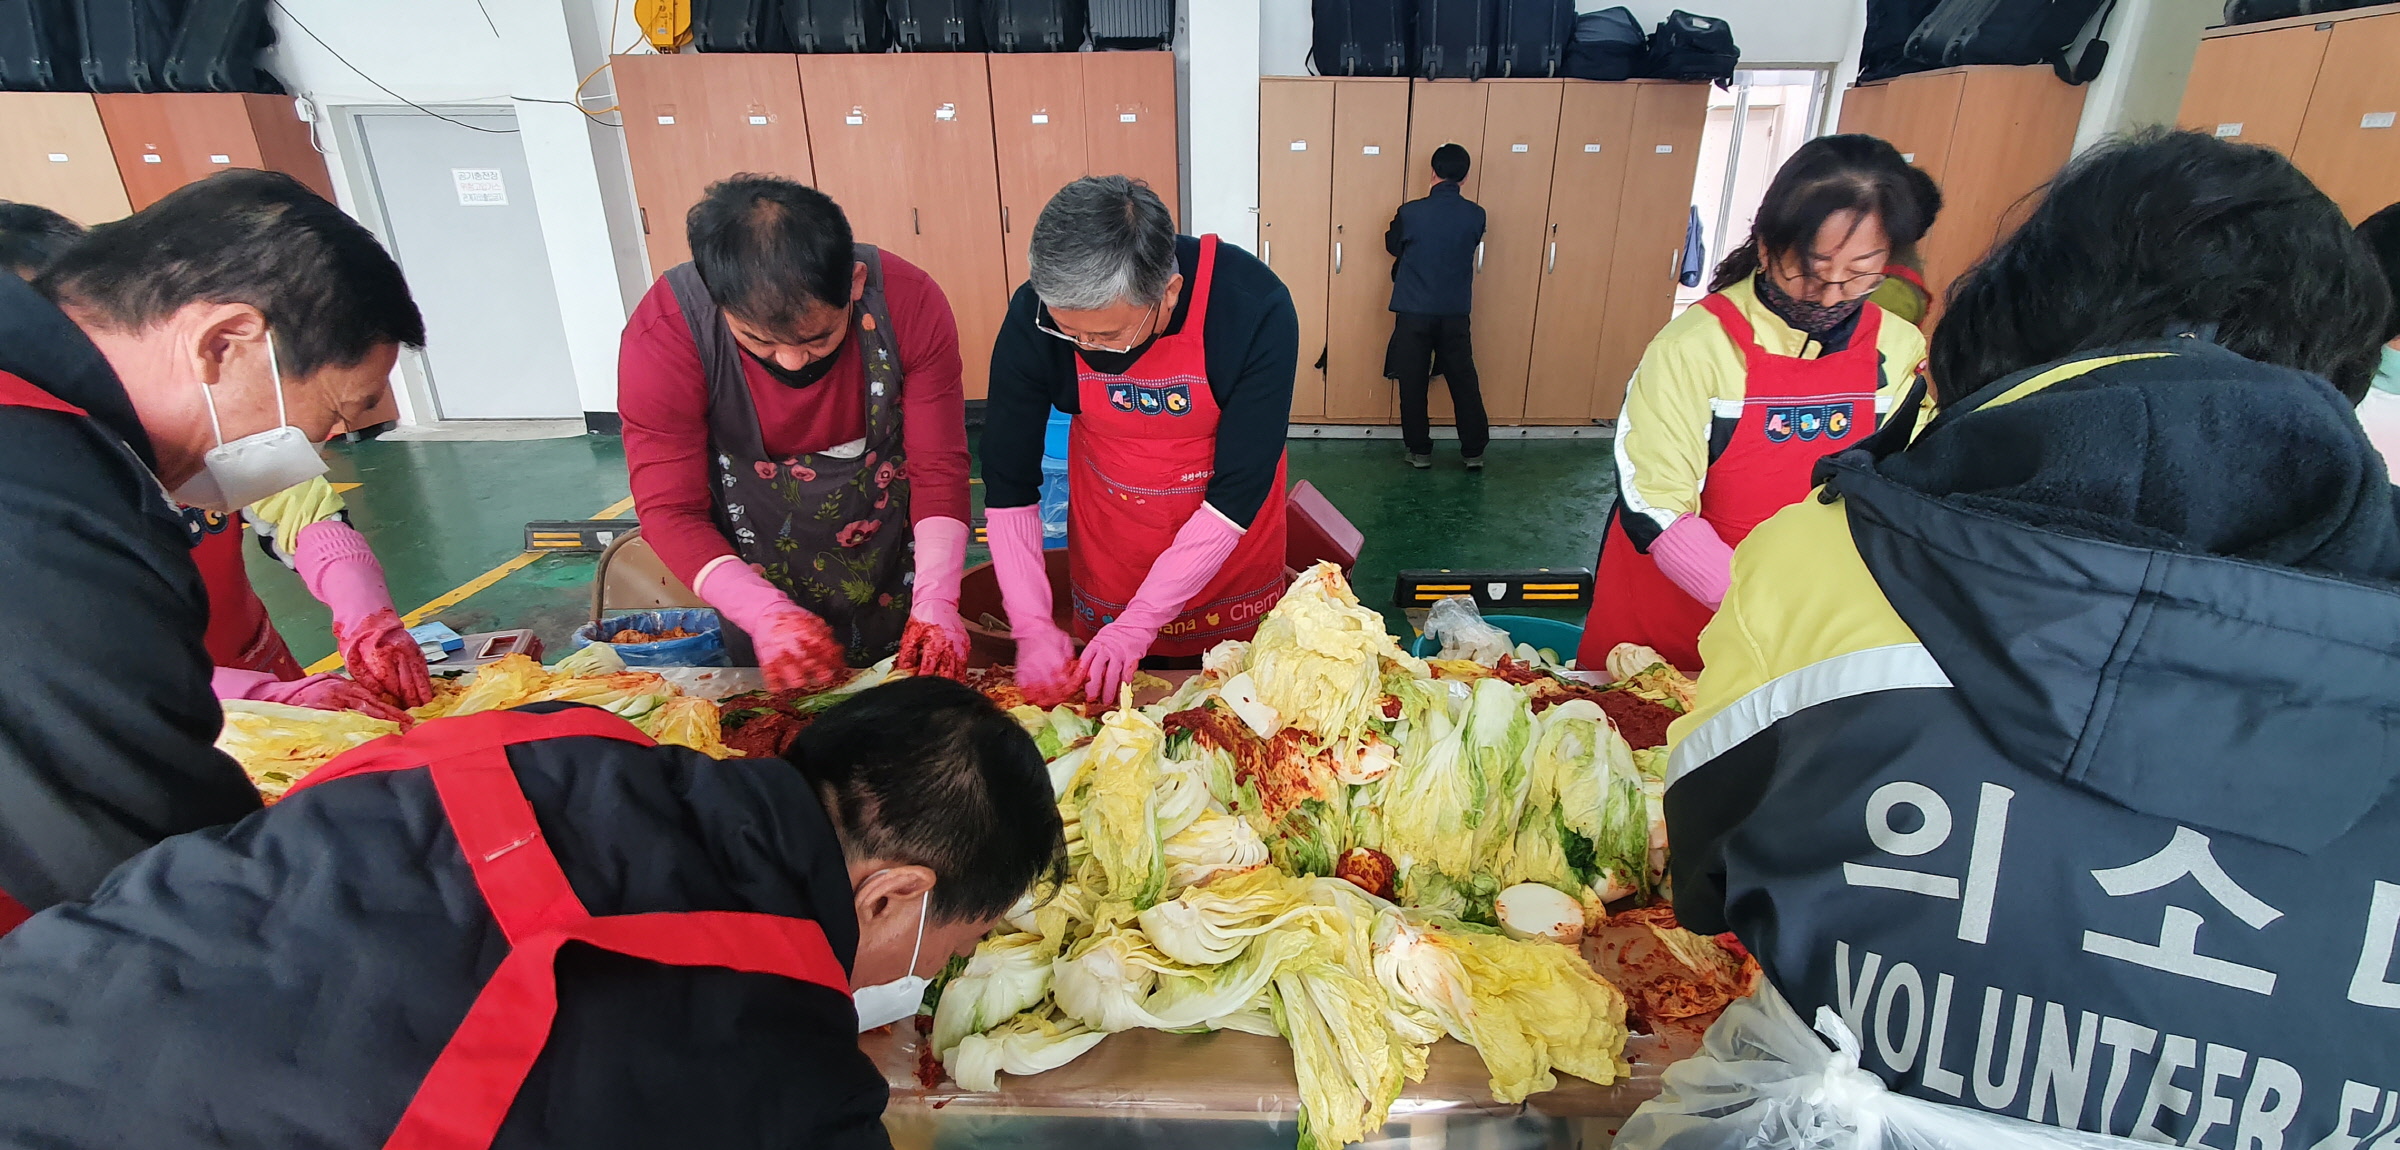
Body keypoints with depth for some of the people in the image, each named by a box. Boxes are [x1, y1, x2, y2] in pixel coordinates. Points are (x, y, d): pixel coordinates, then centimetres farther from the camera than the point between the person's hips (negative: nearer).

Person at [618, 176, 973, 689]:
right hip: (759, 584, 0)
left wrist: (936, 601, -28)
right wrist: (767, 614, -33)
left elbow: (939, 471, -18)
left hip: (897, 576, 1)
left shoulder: (911, 304, -25)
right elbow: (669, 511, -20)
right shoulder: (662, 335, -26)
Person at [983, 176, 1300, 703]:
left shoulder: (1256, 307, -30)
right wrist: (1031, 623, -20)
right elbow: (1007, 483, -13)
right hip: (1108, 551, 1)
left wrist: (1141, 622, -26)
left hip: (1230, 552, -1)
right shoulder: (1034, 315, -23)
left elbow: (1238, 493, -25)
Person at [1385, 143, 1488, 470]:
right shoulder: (1475, 215, -4)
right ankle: (1474, 451, 16)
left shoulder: (1411, 212, -11)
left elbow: (1393, 247, 6)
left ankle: (1420, 451, 12)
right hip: (1455, 312, 2)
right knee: (1464, 381, 11)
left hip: (1414, 311, -2)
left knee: (1413, 383, 8)